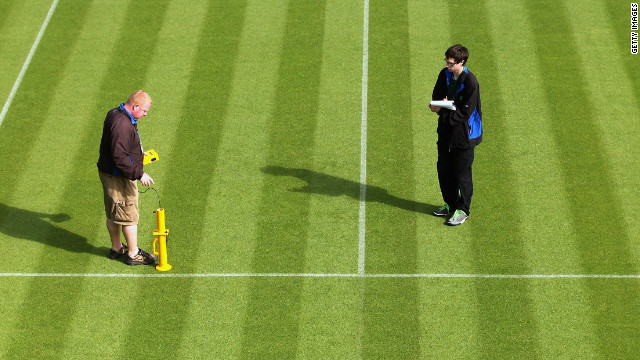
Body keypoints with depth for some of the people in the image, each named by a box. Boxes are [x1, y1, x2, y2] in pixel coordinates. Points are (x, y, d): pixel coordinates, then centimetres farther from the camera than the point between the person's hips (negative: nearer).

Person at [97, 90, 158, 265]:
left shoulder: (115, 114, 6)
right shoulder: (122, 125, -28)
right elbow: (120, 158, -30)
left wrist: (139, 154, 26)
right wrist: (139, 173, -26)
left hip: (108, 172, 10)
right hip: (118, 178, -10)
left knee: (113, 214, 21)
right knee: (129, 215, 2)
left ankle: (116, 248, 36)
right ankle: (133, 254, 14)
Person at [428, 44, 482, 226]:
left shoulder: (470, 81, -21)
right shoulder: (445, 75, 0)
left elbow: (465, 112, -21)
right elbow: (437, 95, 12)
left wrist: (443, 111, -20)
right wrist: (438, 105, -12)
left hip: (463, 132, -7)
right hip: (446, 129, 7)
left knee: (462, 173, 3)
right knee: (444, 169, 17)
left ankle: (462, 210, 16)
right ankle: (450, 204, 34)